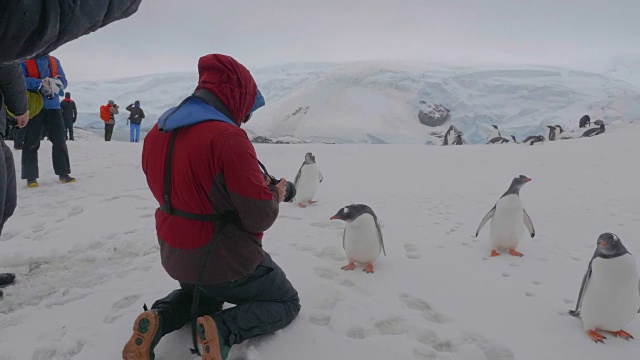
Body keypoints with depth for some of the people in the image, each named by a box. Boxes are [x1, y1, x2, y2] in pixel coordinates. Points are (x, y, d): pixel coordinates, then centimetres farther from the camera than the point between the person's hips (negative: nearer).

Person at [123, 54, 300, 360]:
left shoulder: (158, 132, -1)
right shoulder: (228, 138, -27)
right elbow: (259, 217, -25)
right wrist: (274, 194, -2)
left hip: (176, 259, 7)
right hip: (227, 263, -7)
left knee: (201, 295, 38)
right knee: (287, 303, 16)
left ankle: (158, 319, 7)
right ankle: (223, 329, -10)